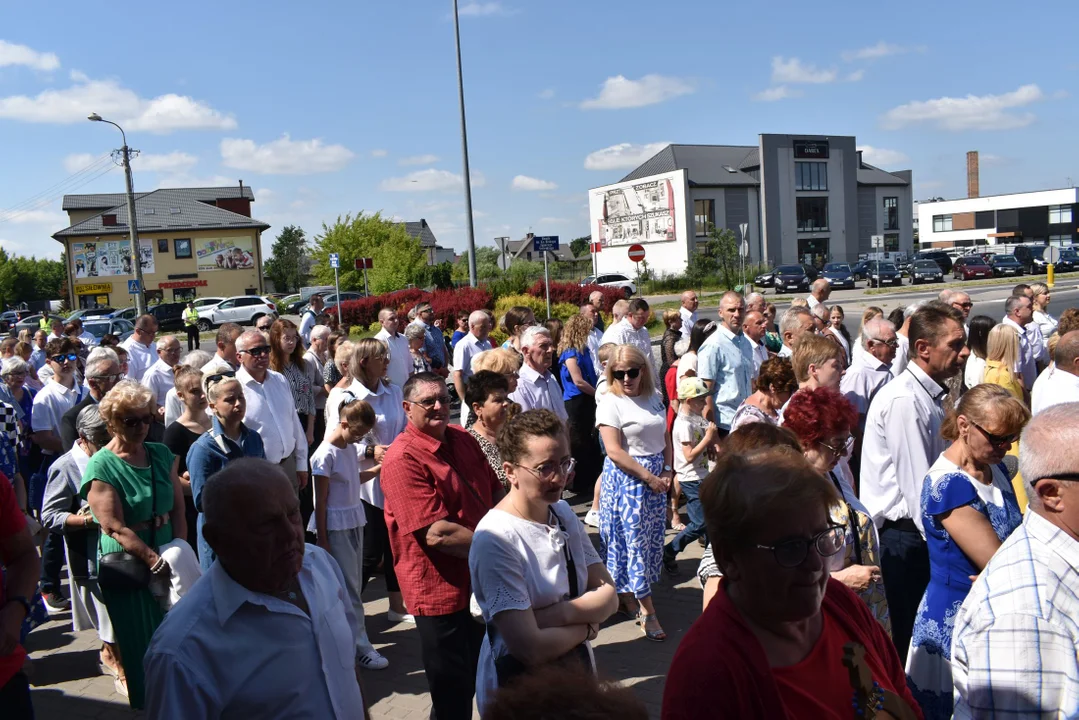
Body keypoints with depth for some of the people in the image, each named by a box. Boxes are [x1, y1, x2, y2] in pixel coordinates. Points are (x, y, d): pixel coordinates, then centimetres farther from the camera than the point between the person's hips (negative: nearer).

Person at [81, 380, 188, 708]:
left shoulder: (161, 455, 4)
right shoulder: (101, 466, -11)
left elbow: (178, 509, 2)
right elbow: (116, 529, -17)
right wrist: (158, 563, -20)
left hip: (167, 561, 4)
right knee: (143, 647, 7)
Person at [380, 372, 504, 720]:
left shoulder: (463, 440, 2)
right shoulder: (402, 459, -22)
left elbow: (495, 491, 12)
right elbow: (436, 533, -27)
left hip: (481, 583, 7)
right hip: (442, 593, -7)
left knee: (477, 681, 26)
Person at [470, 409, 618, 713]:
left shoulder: (563, 513, -4)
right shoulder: (495, 542, -27)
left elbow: (608, 596, -8)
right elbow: (531, 649, -29)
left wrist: (554, 615, -24)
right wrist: (586, 625, -13)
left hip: (577, 673, 6)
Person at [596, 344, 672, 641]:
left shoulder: (654, 398, 8)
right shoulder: (610, 403, -11)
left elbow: (665, 437, 13)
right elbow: (614, 451, -17)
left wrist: (668, 470, -2)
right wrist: (649, 477, -16)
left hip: (656, 477, 7)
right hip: (625, 479, -6)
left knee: (652, 538, 11)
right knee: (634, 540, -1)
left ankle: (627, 594, 29)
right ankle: (647, 611, 7)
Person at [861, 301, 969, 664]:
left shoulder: (928, 396, 11)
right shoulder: (903, 400, -20)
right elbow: (918, 489, -21)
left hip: (916, 534, 9)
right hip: (903, 536, -9)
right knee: (906, 639, 1)